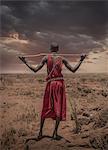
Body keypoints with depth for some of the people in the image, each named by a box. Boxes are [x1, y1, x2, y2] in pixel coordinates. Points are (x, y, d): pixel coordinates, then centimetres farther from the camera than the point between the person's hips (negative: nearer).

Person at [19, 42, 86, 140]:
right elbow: (73, 70, 4)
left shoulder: (46, 58, 2)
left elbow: (35, 70, -2)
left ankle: (40, 132, 14)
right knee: (59, 108, 4)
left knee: (46, 108, 11)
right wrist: (81, 61, 14)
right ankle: (55, 133, 2)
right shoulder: (62, 59, 4)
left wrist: (25, 62, 8)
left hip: (50, 83, 0)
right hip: (60, 83, 0)